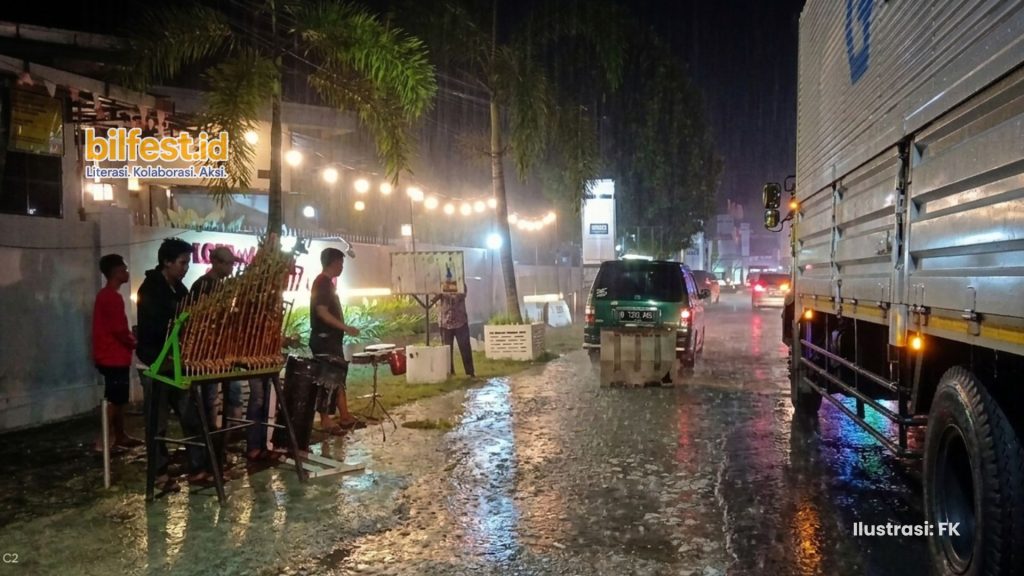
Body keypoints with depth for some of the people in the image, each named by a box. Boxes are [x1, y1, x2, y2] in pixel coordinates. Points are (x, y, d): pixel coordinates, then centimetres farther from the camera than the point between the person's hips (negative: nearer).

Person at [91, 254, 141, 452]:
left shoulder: (104, 295, 14)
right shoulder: (113, 297, -18)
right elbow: (119, 330, -22)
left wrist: (130, 337, 10)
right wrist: (134, 343, -6)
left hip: (110, 355, 10)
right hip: (115, 357, -10)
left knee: (117, 399, 15)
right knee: (114, 399, -5)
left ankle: (120, 435, 22)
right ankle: (103, 439, -2)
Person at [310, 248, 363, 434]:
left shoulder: (327, 282, 16)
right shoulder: (322, 282, -14)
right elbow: (322, 312, -22)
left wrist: (342, 330, 21)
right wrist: (346, 328, -24)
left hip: (331, 338, 10)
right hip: (324, 339, -10)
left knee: (338, 376, 12)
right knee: (328, 379, -6)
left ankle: (344, 417, 18)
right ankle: (325, 420, 1)